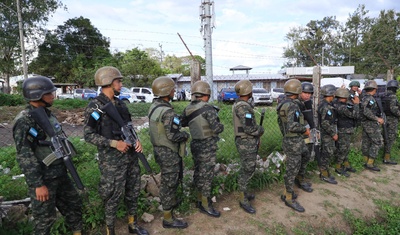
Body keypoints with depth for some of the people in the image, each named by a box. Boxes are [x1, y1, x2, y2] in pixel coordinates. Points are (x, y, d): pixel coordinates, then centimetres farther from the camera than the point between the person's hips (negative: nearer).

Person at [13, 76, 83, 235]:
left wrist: (64, 166, 19)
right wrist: (38, 184, -21)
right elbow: (24, 156, -21)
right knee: (45, 218, 7)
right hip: (43, 178, -8)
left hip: (60, 174, 8)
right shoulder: (24, 121, -19)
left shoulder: (48, 114, 7)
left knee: (74, 204, 18)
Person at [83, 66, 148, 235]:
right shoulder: (95, 106, -12)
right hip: (112, 159, -7)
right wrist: (114, 143, -21)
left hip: (131, 155, 7)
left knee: (133, 192, 17)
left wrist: (136, 140, -2)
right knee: (113, 196, 5)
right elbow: (88, 135, -14)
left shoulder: (121, 103, 10)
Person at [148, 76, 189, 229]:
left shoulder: (154, 106, 4)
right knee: (169, 183, 3)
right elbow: (172, 136, -26)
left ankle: (171, 202, 48)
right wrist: (186, 135, -9)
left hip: (159, 149, 9)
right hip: (169, 153, -9)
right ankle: (168, 219, 18)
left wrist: (178, 121, 12)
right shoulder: (167, 111, -25)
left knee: (168, 180, 27)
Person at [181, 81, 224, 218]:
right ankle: (206, 205, 15)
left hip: (195, 145, 7)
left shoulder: (188, 109, 1)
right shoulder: (207, 108, -19)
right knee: (206, 176, 3)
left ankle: (200, 199, 34)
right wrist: (221, 125, 1)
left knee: (198, 173, 19)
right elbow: (217, 128, -21)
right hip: (207, 147, -7)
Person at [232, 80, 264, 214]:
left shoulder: (240, 104, 10)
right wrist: (261, 130, -8)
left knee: (246, 169, 20)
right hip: (247, 143, -10)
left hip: (247, 142, 10)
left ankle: (244, 193, 35)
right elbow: (249, 128, -28)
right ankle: (243, 200, 12)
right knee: (247, 171, -1)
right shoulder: (243, 107, -23)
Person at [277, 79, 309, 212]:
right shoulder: (292, 105, -20)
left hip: (289, 140, 10)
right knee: (292, 171, 2)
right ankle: (289, 199, 16)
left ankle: (286, 193, 32)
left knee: (293, 169, 21)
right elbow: (292, 126, -31)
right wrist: (305, 129, -15)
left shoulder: (283, 105, 10)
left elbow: (280, 122, 20)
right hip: (293, 143, -10)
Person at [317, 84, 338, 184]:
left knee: (328, 153, 16)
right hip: (327, 134, -10)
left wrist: (333, 132, 20)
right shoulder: (325, 106, -21)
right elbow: (325, 123, -25)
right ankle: (324, 175, 9)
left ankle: (324, 172, 27)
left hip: (328, 134, 10)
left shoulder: (326, 104, 11)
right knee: (327, 154, -1)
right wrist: (333, 134, -17)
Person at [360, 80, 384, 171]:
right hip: (371, 124, -9)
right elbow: (366, 112, -30)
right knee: (377, 142, -3)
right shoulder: (370, 98, -18)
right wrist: (377, 119, -25)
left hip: (364, 123, 9)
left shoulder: (363, 97, 10)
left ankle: (366, 162, 21)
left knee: (366, 142, 13)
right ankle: (370, 164, -3)